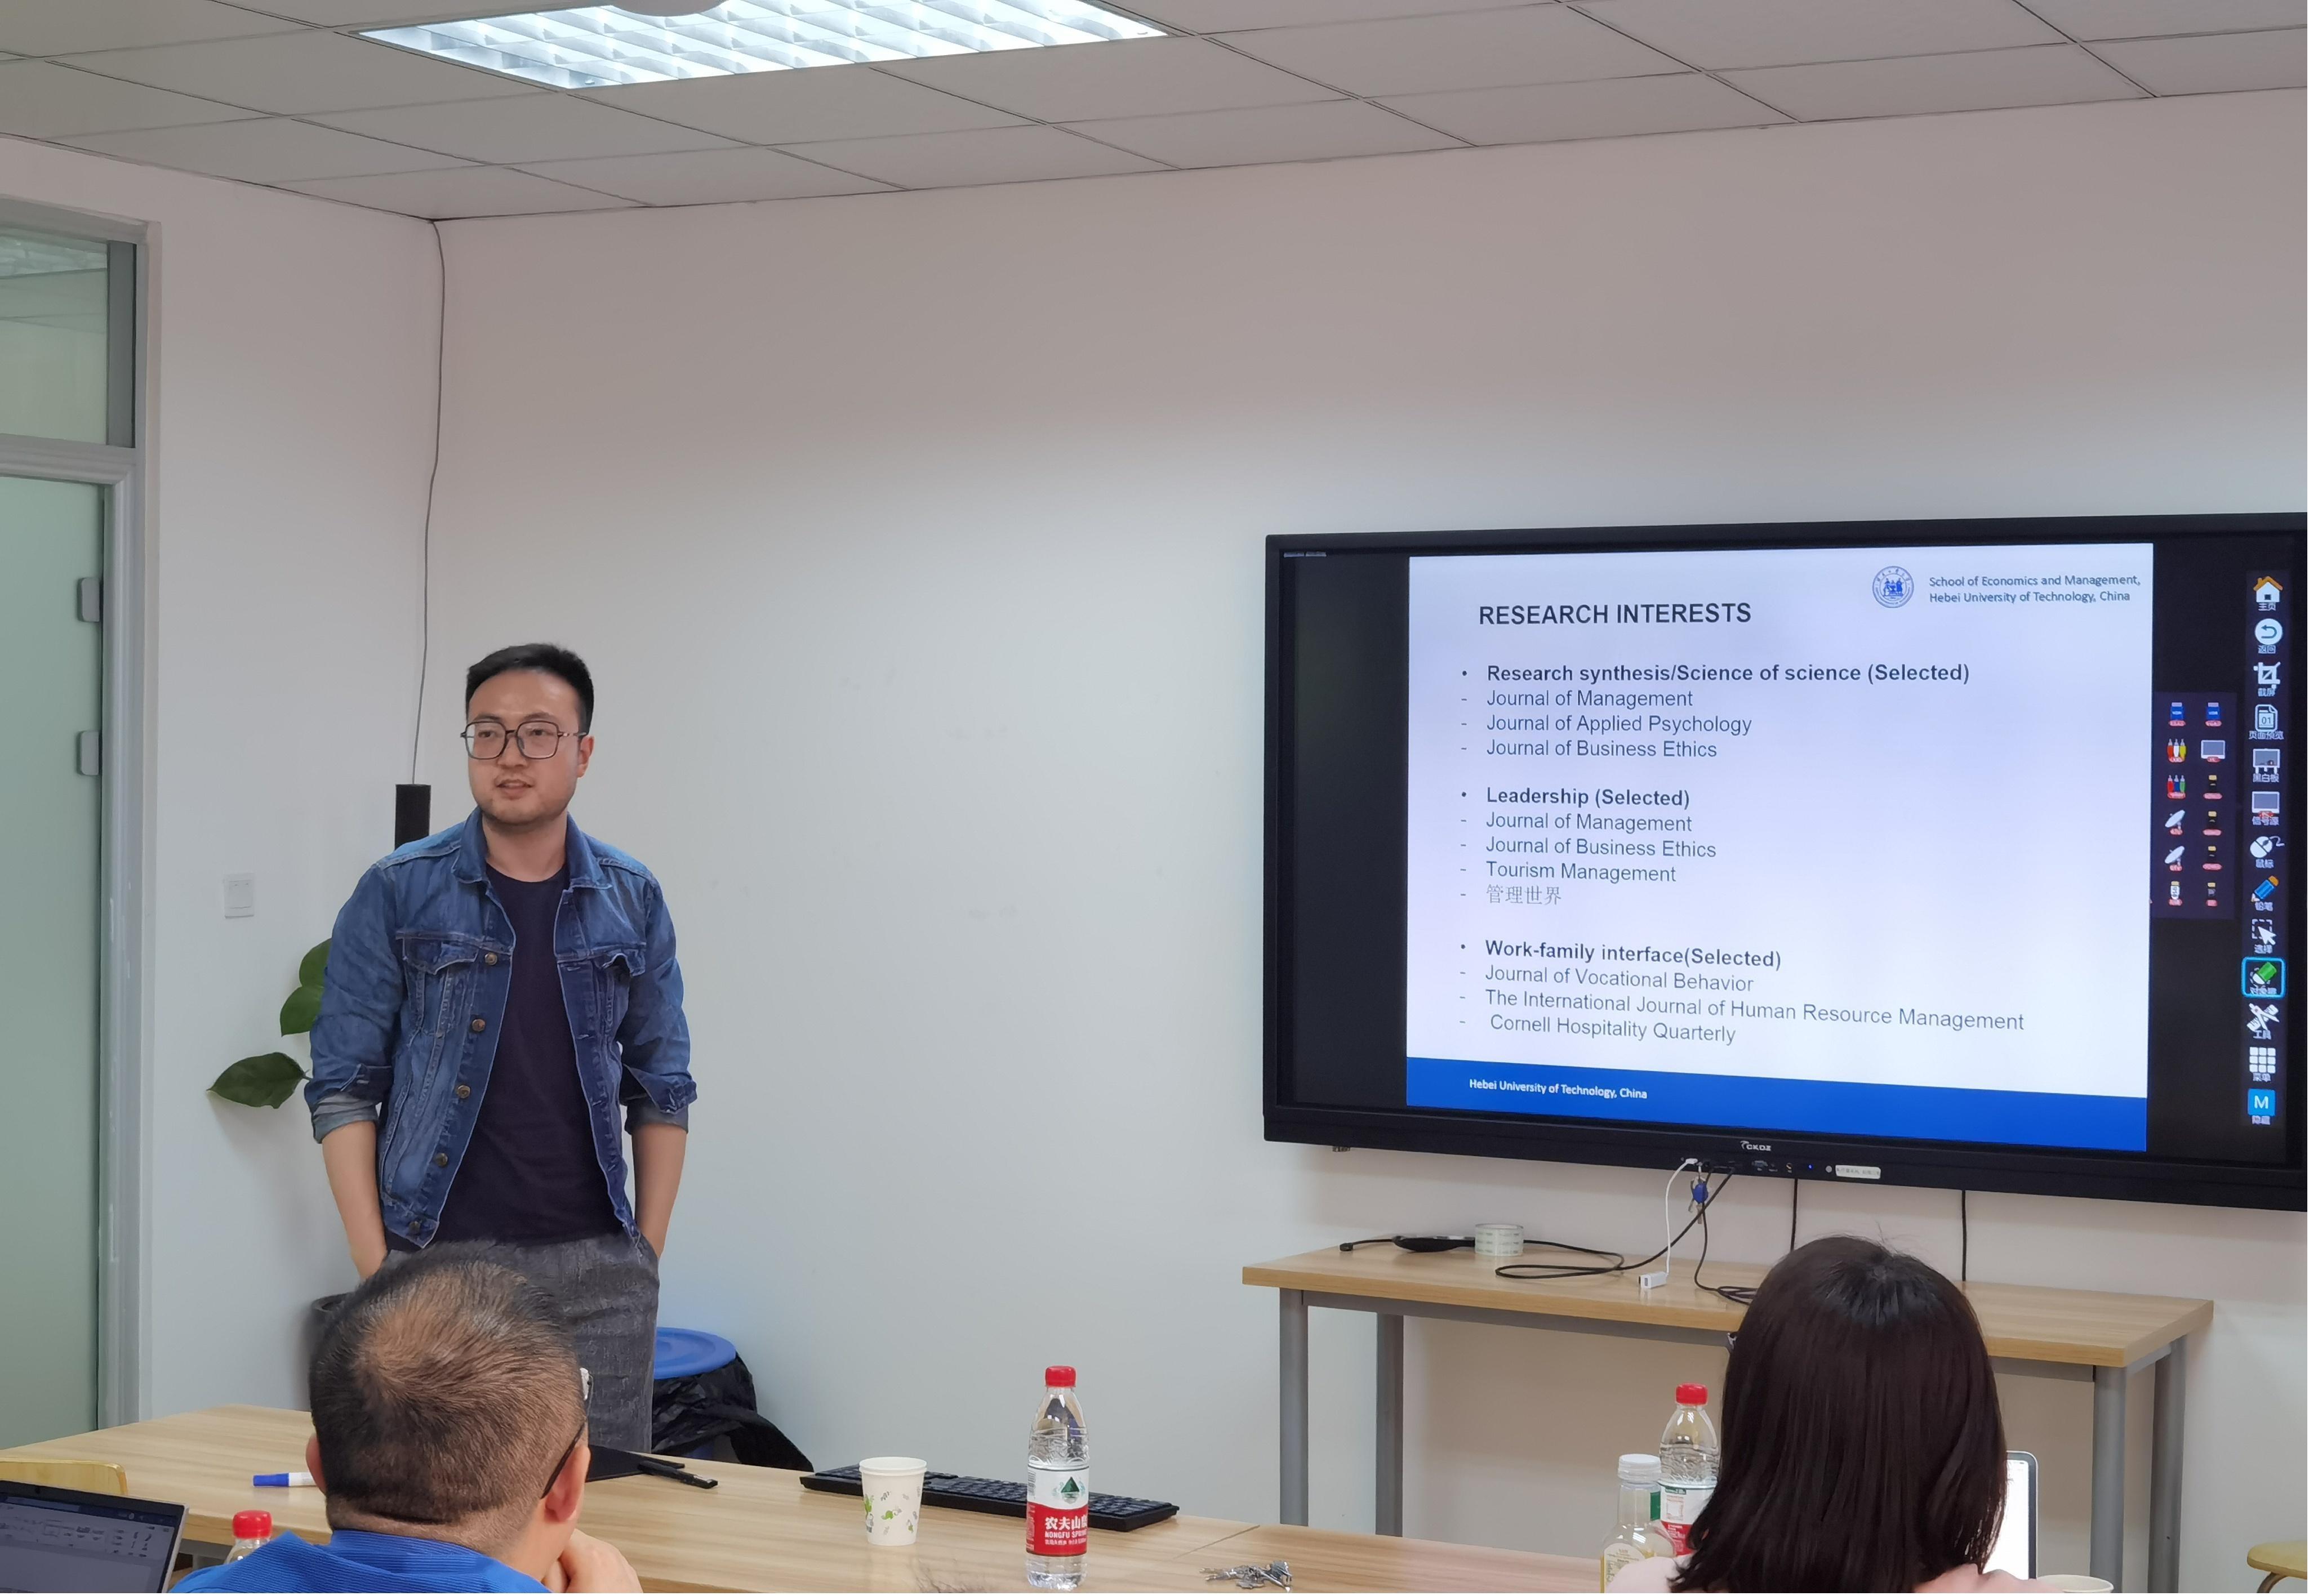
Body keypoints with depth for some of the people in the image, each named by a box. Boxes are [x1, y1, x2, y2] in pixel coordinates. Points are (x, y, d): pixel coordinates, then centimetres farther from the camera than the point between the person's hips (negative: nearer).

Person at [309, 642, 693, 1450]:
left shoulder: (632, 902, 7)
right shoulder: (398, 894, -1)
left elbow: (660, 1090, 11)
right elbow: (344, 1088, -1)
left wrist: (647, 1257, 4)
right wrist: (377, 1269, -7)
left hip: (595, 1266, 2)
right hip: (441, 1261, -2)